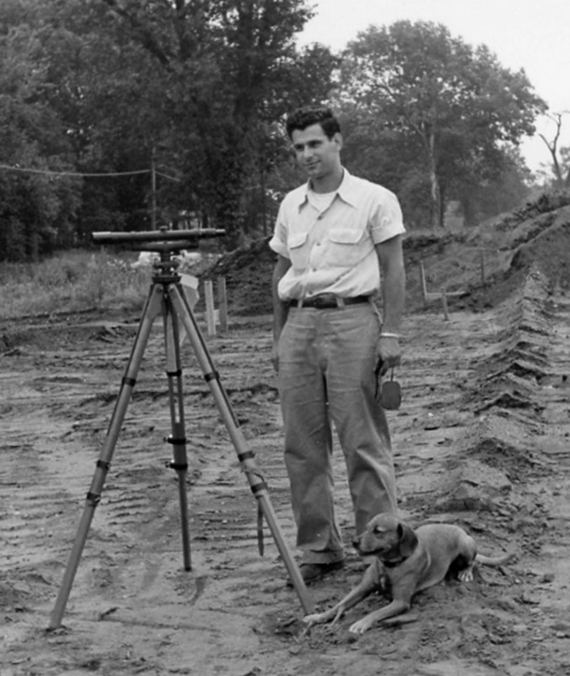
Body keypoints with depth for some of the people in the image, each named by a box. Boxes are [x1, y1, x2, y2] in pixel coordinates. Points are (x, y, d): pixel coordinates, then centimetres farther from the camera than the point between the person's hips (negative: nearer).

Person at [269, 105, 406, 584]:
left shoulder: (375, 200, -1)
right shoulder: (291, 205, 14)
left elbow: (393, 271, -2)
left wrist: (391, 334, -9)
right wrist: (278, 338, 16)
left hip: (351, 319, -5)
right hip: (300, 323, 5)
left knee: (364, 442, -5)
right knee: (303, 445, 6)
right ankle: (318, 548, 15)